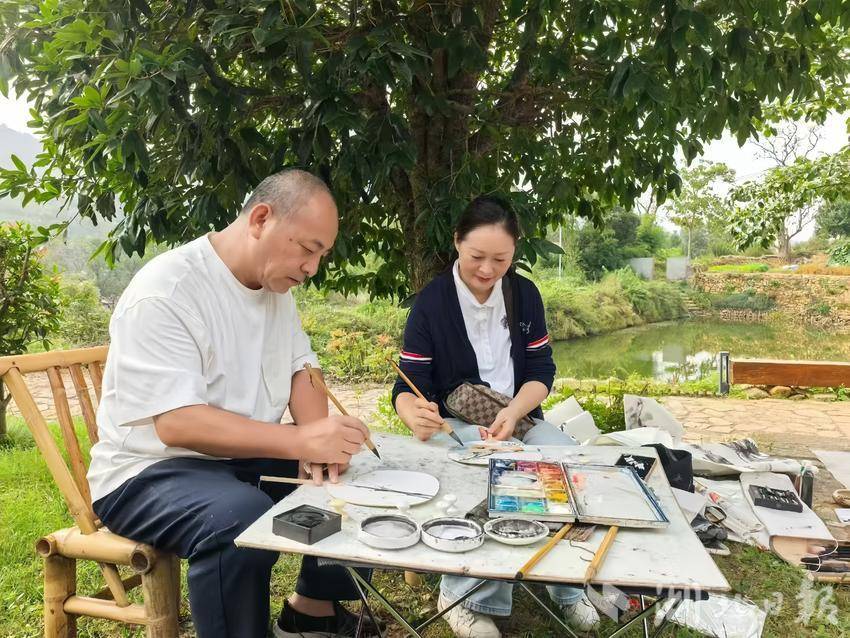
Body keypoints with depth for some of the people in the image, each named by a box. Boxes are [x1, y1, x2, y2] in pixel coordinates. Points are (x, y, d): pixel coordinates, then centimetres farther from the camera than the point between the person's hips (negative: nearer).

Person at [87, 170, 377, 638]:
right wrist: (300, 441, -35)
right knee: (244, 518, -36)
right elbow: (177, 423, -29)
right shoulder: (165, 292, -22)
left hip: (246, 458, 8)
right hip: (150, 470, -8)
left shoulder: (276, 282, 5)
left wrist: (319, 445, -14)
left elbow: (301, 371, 6)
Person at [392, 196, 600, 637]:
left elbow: (541, 369, 1)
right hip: (455, 423, -4)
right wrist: (416, 416, -38)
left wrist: (512, 413, -21)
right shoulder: (431, 302, -9)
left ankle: (567, 587, -2)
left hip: (521, 416, 4)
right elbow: (410, 384, -12)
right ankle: (465, 595, -15)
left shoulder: (525, 294, 3)